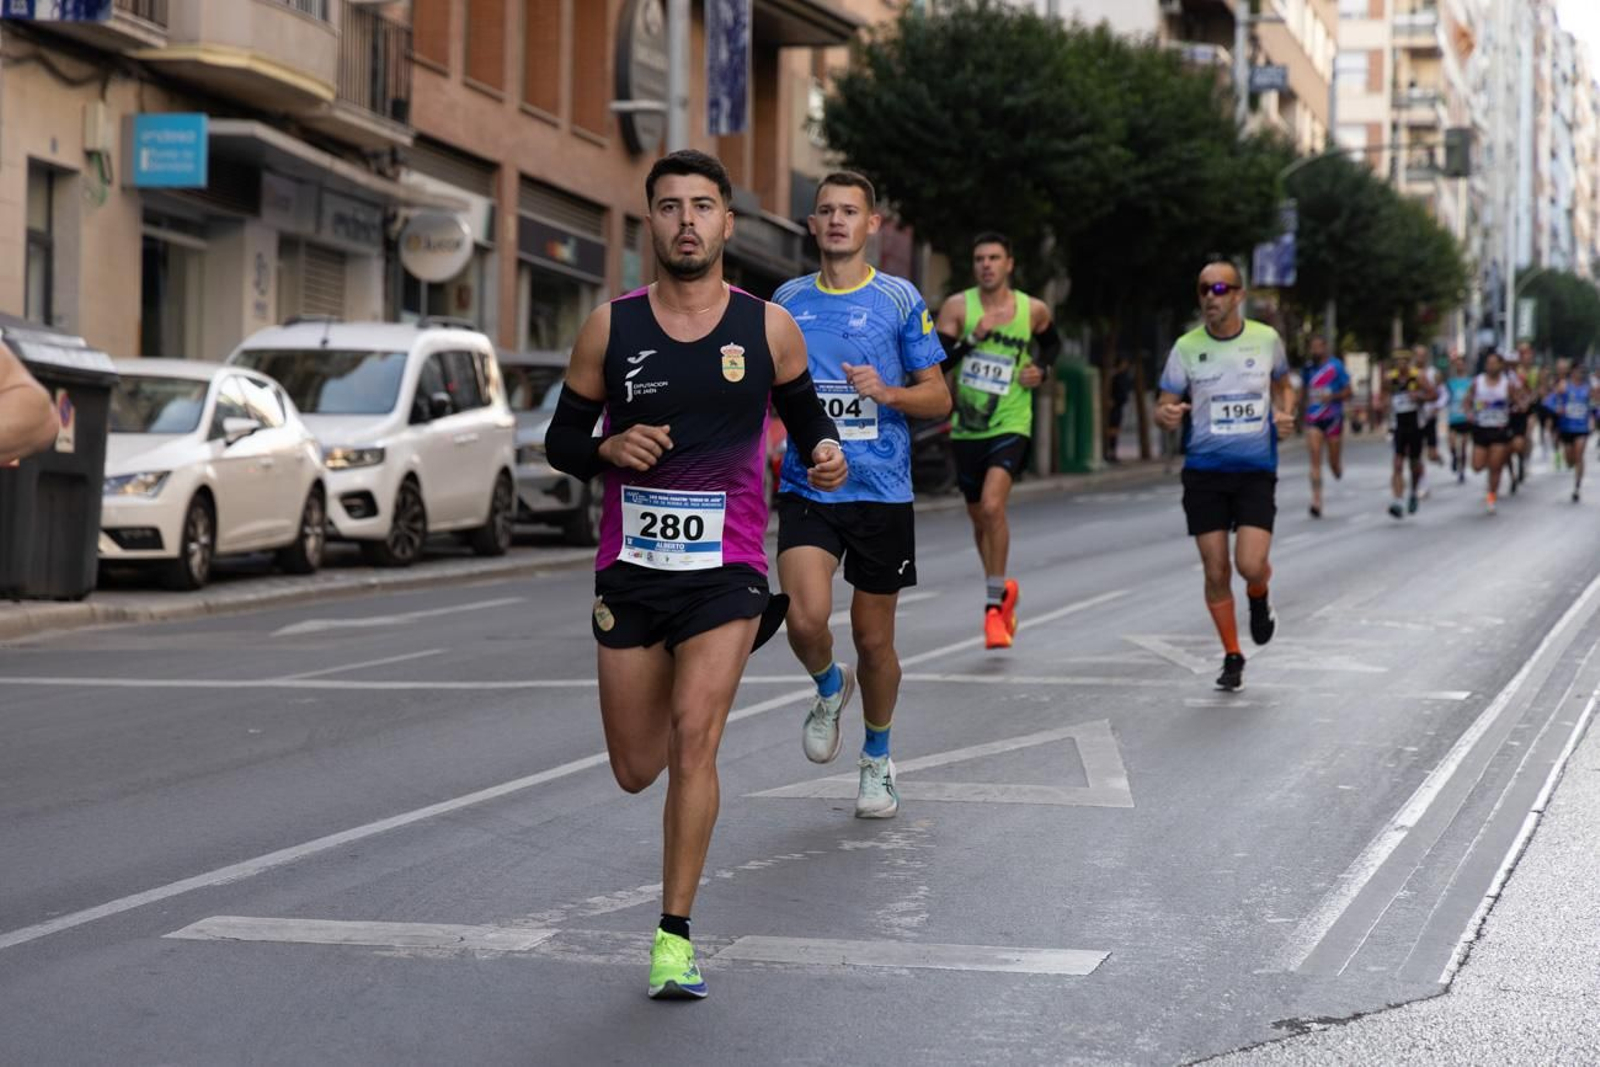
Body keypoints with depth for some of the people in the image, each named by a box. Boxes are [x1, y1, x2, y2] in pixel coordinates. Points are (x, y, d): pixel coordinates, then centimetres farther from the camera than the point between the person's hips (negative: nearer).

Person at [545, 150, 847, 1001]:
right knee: (636, 769, 9)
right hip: (629, 569, 2)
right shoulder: (610, 327, 1)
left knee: (693, 735, -18)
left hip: (726, 568, -2)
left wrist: (826, 449, -9)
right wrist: (609, 451, -14)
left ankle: (675, 937, -9)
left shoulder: (767, 327, 0)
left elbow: (803, 414, 15)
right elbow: (562, 439, 8)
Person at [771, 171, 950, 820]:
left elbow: (939, 398, 2)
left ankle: (877, 761, 29)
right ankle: (830, 688, 15)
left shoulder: (900, 299, 0)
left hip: (881, 492, -1)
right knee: (806, 620, -20)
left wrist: (887, 392, -16)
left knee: (873, 638, 6)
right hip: (805, 491, 1)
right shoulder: (788, 301, 8)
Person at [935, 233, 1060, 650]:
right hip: (967, 428, 2)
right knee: (979, 517, 15)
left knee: (993, 506, -22)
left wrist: (1041, 369, 2)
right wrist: (971, 340, -24)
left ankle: (994, 604, -14)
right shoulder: (957, 307, -3)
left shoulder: (1033, 310, 0)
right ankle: (1003, 590, 39)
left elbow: (1052, 342, 22)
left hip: (1010, 425, -2)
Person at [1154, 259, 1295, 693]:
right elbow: (1165, 405, 2)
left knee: (1251, 564, -15)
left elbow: (1283, 385, 19)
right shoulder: (1187, 347, -2)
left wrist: (1285, 414, -2)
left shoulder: (1266, 339, 1)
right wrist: (1166, 414, -22)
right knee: (1216, 572, 1)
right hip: (1204, 471, 1)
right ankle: (1232, 657, 19)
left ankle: (1259, 599, 23)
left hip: (1256, 470, -1)